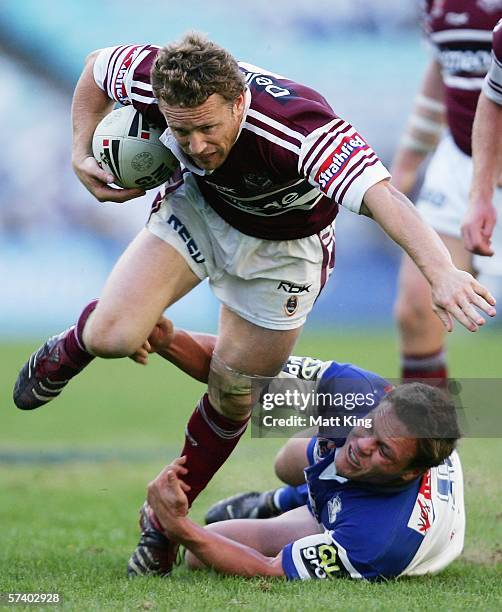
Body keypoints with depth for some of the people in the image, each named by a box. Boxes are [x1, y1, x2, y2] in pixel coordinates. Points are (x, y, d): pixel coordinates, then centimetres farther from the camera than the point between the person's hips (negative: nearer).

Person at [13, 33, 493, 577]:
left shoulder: (300, 129, -44)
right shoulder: (152, 81, -31)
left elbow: (381, 195, -57)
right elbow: (96, 65, -7)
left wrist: (441, 272, -70)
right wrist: (82, 154, -12)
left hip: (284, 245, -2)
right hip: (197, 206, 2)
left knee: (232, 396, 5)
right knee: (112, 336, -17)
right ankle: (67, 352, 21)